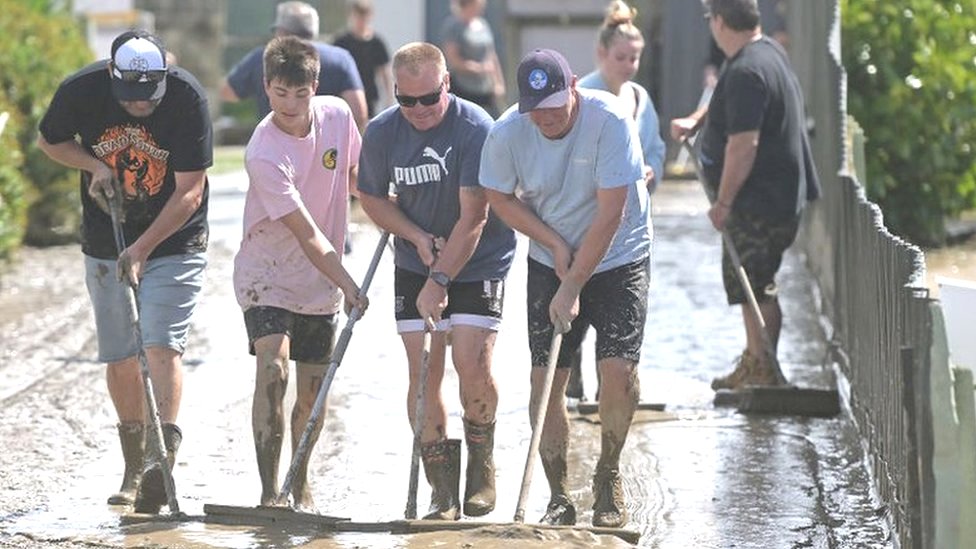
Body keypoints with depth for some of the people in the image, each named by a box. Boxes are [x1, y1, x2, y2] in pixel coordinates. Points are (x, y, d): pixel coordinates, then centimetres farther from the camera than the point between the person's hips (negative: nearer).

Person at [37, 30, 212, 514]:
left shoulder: (188, 97, -21)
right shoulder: (80, 91, -14)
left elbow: (189, 191, -18)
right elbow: (49, 141, 7)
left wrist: (143, 248, -23)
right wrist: (95, 164, -11)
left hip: (173, 242, -3)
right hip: (106, 247, 3)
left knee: (162, 346, -16)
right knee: (120, 358, 6)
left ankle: (163, 460, -22)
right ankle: (135, 468, 19)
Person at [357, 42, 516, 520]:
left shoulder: (475, 127, -20)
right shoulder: (382, 133, -7)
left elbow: (473, 217, -22)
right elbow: (371, 197, 8)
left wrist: (440, 280, -25)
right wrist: (417, 237, -8)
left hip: (478, 264, -3)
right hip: (416, 265, 3)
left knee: (473, 363, -15)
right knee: (422, 371, -4)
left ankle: (481, 465, 11)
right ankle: (442, 487, 5)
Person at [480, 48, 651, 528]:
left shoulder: (610, 120, -24)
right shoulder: (507, 133, -14)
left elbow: (609, 213, -24)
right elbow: (499, 197, 3)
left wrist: (572, 287, -22)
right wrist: (553, 241, -9)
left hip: (618, 259, -3)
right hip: (549, 264, 3)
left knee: (618, 370, -15)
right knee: (545, 379, -4)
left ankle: (608, 477, 9)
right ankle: (558, 496, 9)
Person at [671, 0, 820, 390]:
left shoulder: (746, 72, -21)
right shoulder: (769, 51, 12)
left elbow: (744, 143, -25)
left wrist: (723, 202, -19)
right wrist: (696, 120, 13)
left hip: (759, 201, -11)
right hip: (779, 195, 11)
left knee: (753, 285, -6)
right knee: (754, 284, 18)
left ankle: (764, 373, -4)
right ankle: (752, 365, 27)